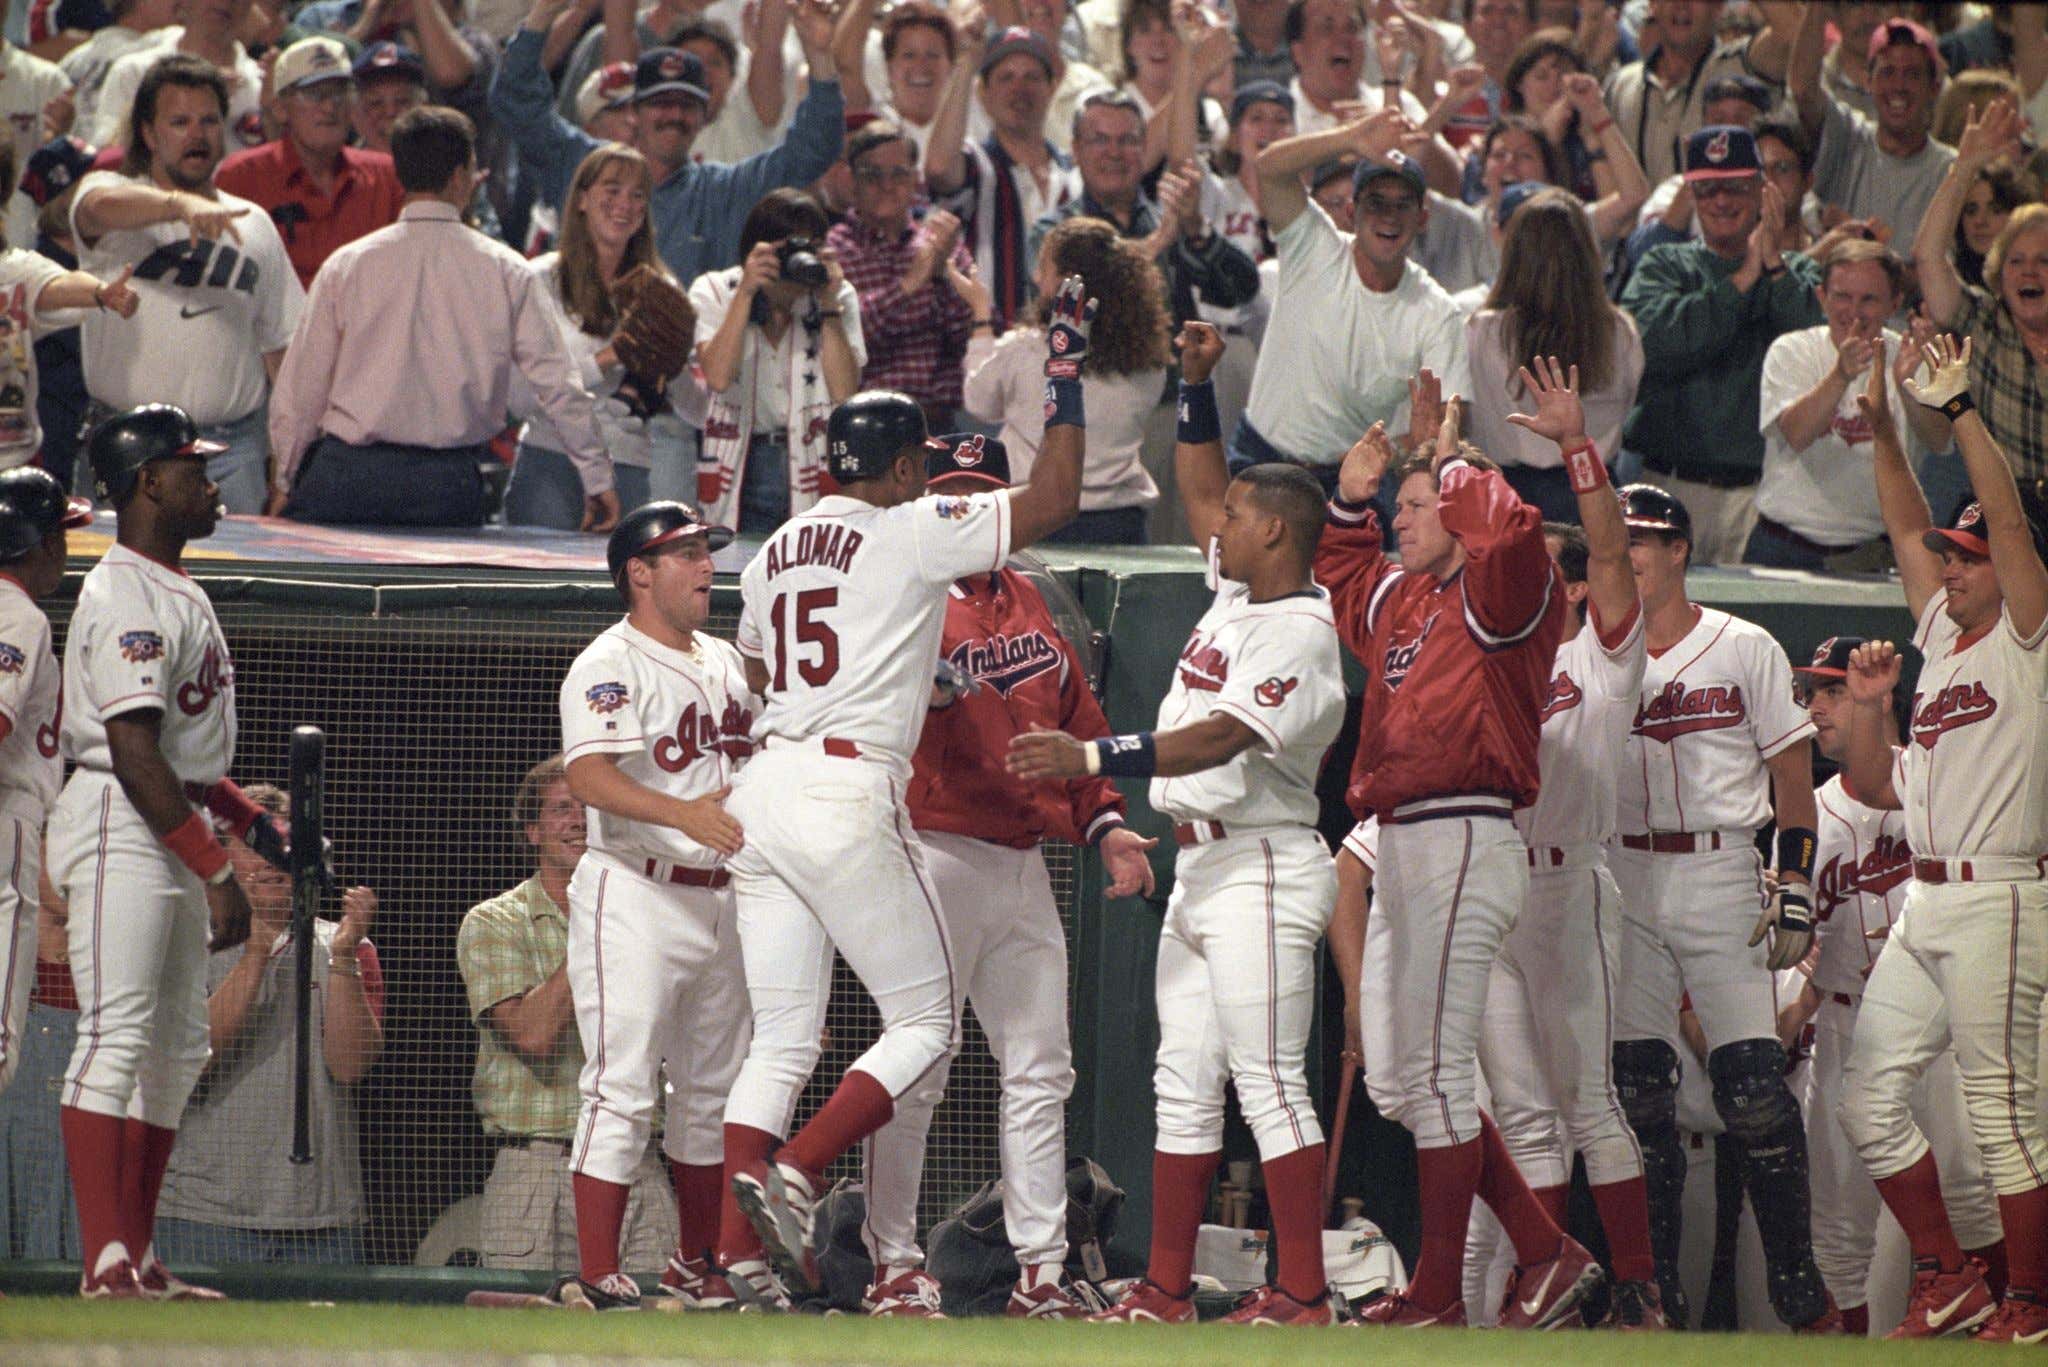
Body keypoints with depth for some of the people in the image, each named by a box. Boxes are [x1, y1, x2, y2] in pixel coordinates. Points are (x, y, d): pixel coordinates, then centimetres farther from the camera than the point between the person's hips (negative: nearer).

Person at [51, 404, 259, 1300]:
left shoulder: (178, 594, 17)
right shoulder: (125, 597, -15)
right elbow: (133, 753, -22)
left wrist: (250, 818, 18)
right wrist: (214, 869, -22)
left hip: (173, 838, 11)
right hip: (120, 831, -11)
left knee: (176, 1048, 11)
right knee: (117, 1036, -14)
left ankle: (136, 1261, 14)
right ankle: (107, 1263, -18)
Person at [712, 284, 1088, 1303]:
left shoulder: (776, 552, 18)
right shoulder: (912, 533, -3)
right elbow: (1054, 499, -4)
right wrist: (1065, 377, 5)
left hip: (761, 793, 7)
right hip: (848, 797, -7)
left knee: (782, 1039, 8)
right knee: (924, 1022, 2)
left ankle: (738, 1253, -2)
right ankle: (791, 1179, -16)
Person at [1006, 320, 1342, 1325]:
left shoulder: (1300, 635, -16)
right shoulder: (1238, 591, 12)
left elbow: (1216, 740, -26)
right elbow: (1197, 491, 26)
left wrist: (1091, 757, -32)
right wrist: (1197, 383, 15)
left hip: (1262, 866, -10)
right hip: (1201, 866, 10)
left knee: (1269, 1080, -11)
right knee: (1185, 1082, 9)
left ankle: (1304, 1295, -11)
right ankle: (1166, 1289, 11)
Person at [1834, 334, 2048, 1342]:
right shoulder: (1943, 637, 18)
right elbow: (1909, 529, 23)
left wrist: (1958, 409, -15)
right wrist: (1883, 430, 11)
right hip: (1922, 903, 9)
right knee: (1865, 1095, 6)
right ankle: (1946, 1279, 13)